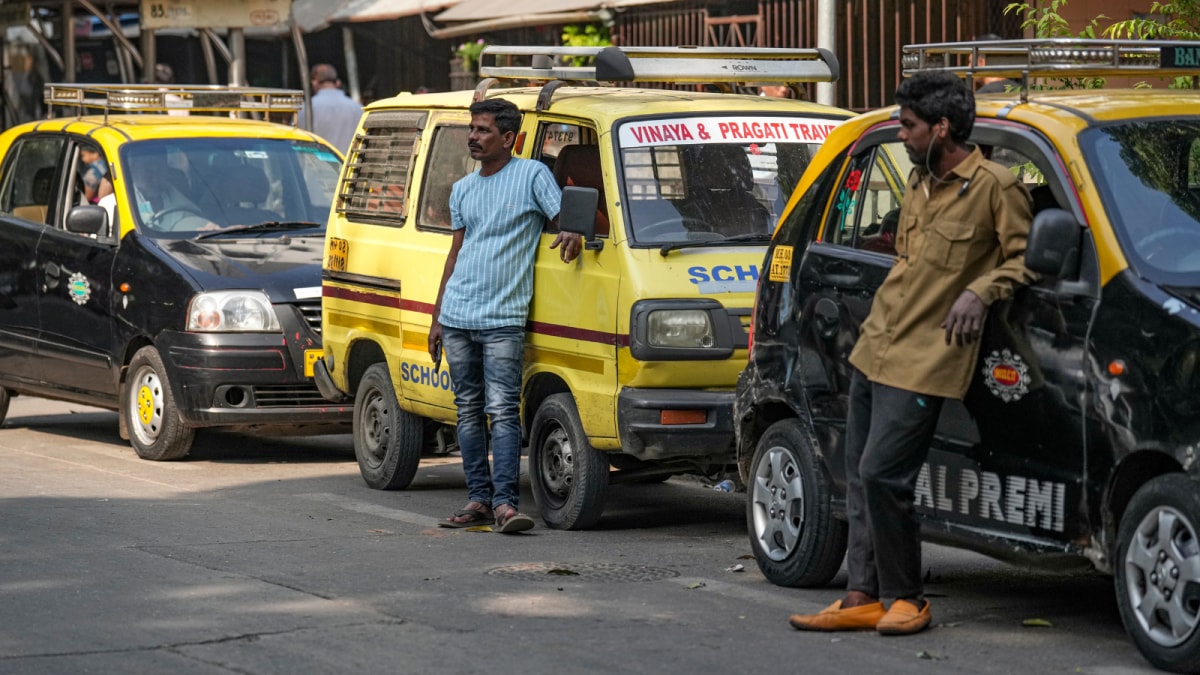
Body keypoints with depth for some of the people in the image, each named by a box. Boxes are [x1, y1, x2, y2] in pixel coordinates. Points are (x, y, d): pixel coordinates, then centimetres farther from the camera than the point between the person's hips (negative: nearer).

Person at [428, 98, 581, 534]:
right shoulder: (462, 190, 17)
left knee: (502, 410, -13)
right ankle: (478, 499, 12)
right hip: (457, 318, 6)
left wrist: (572, 238, -27)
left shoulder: (532, 175, -1)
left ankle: (505, 502, -16)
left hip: (503, 320, -6)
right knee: (469, 411, 8)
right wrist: (436, 318, 20)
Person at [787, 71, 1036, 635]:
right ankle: (862, 598, 13)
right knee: (860, 477, 8)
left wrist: (979, 292, -23)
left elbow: (1024, 257, -9)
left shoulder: (994, 187, -11)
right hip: (873, 350, 9)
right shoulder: (919, 181, 15)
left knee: (881, 475, -13)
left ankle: (907, 598, 1)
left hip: (923, 361, -9)